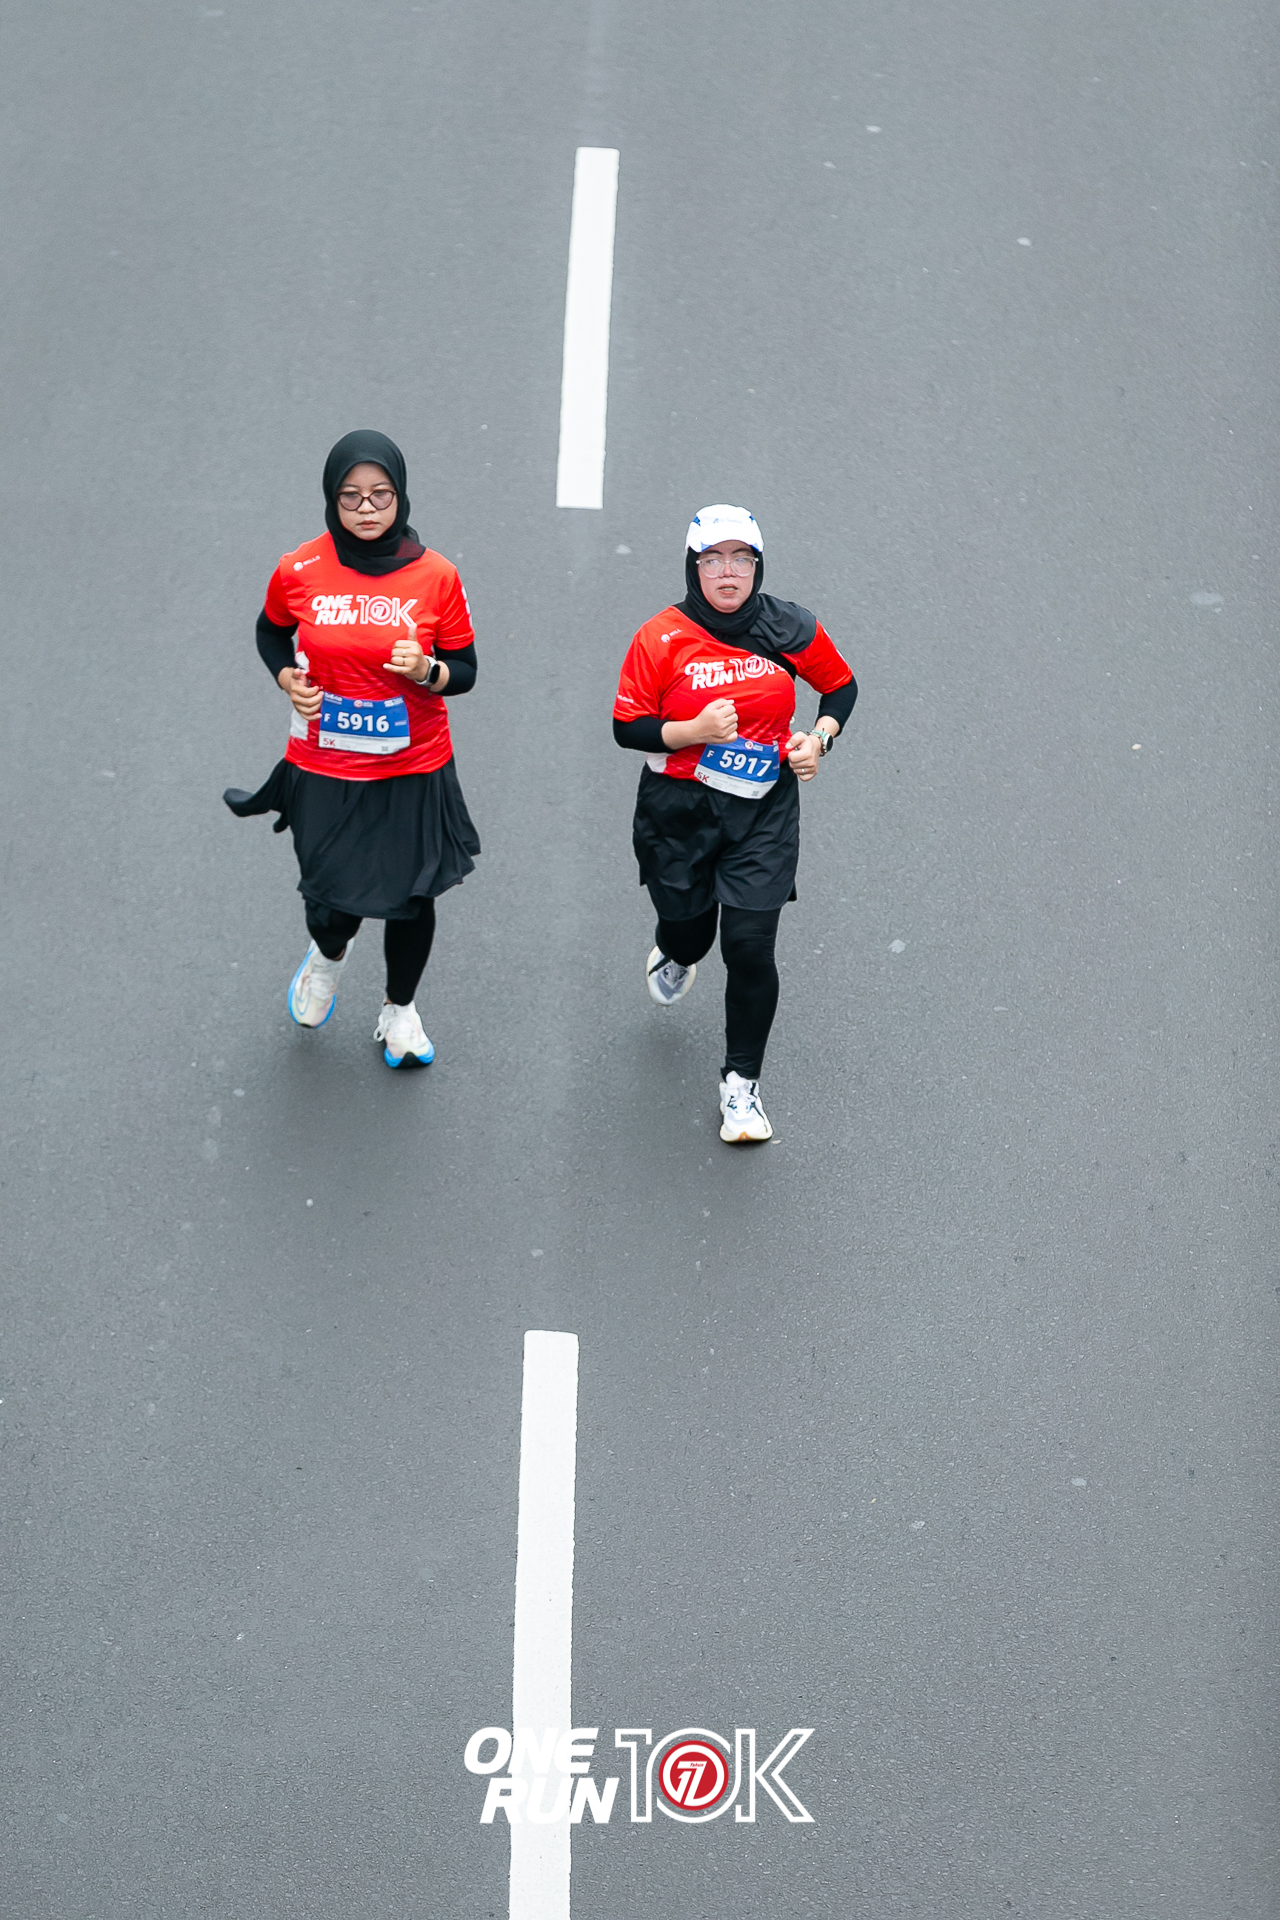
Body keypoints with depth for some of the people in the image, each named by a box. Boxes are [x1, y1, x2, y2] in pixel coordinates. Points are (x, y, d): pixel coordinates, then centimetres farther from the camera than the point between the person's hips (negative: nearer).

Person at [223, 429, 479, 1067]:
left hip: (415, 772, 0)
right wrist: (287, 678, -6)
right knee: (333, 905, 4)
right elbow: (271, 631, 13)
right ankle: (328, 954, 45)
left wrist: (427, 672, -23)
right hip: (324, 773, 0)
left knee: (412, 899, 12)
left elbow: (464, 672, -2)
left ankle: (400, 1010, 42)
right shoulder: (299, 572, -9)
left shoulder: (436, 576, -10)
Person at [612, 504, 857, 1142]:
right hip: (678, 808, 0)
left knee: (750, 945, -9)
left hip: (764, 809, 0)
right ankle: (675, 956, 56)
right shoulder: (660, 639, -9)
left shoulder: (790, 629, -4)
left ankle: (741, 1083, 9)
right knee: (688, 929, 14)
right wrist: (695, 730, -23)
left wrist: (818, 739, -6)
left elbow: (842, 686, 12)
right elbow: (628, 726, -7)